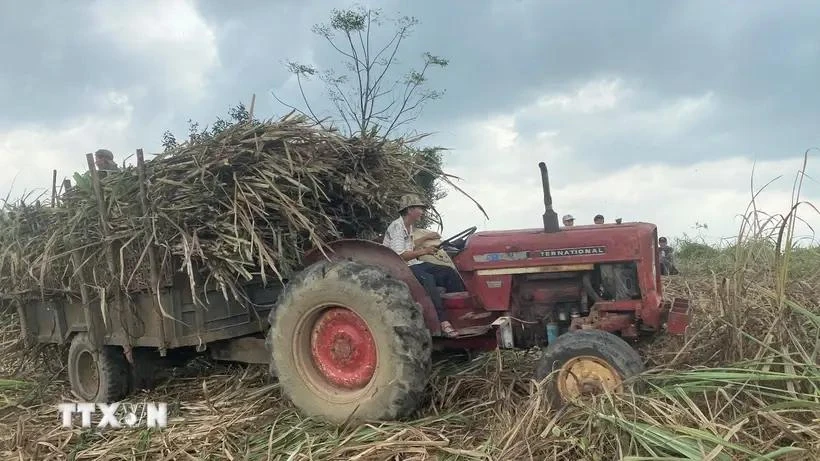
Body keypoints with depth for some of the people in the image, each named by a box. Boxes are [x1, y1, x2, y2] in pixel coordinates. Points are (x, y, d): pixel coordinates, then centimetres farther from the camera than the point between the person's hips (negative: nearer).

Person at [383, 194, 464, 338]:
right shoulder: (396, 227, -14)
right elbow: (398, 256, -23)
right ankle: (443, 322, -39)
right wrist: (422, 252, -23)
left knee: (449, 272, -8)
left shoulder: (409, 227, 18)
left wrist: (426, 237, 32)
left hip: (413, 264, 10)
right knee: (427, 278, -37)